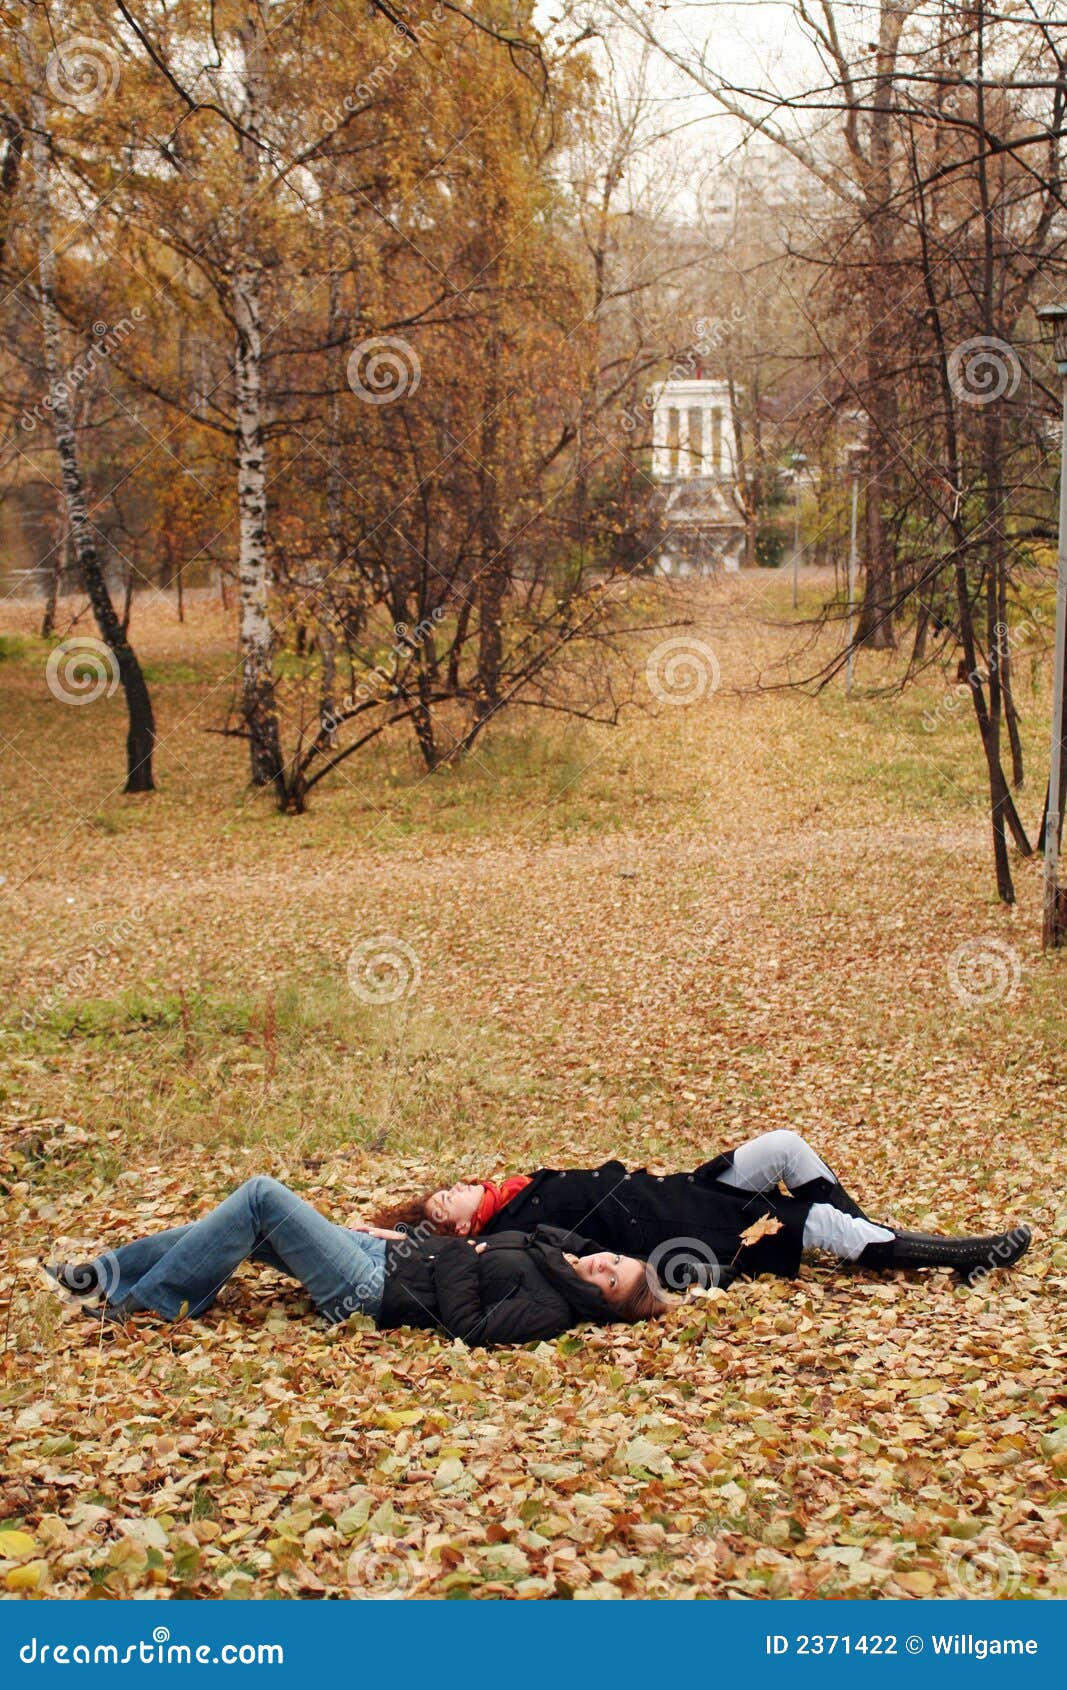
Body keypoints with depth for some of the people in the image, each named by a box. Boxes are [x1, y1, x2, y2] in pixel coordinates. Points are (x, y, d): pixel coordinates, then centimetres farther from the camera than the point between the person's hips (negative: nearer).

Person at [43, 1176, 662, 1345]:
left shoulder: (553, 1307, -19)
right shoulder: (559, 1251, 6)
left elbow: (468, 1325, -27)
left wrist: (456, 1256, -15)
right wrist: (408, 1235, 9)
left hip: (370, 1291, -9)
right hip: (385, 1254, 9)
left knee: (262, 1195, -13)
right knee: (244, 1227, 7)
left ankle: (136, 1304, -3)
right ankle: (104, 1273, 16)